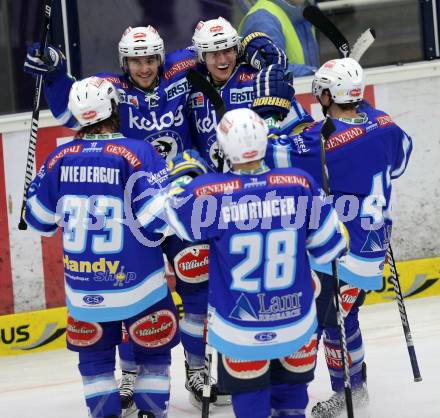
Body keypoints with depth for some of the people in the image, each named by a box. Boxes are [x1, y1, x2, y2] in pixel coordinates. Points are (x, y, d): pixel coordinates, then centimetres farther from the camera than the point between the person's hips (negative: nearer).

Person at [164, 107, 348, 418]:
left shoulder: (208, 192, -18)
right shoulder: (300, 184, -14)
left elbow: (166, 212, 1)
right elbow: (330, 247, -4)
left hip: (239, 331, -1)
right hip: (297, 324, 1)